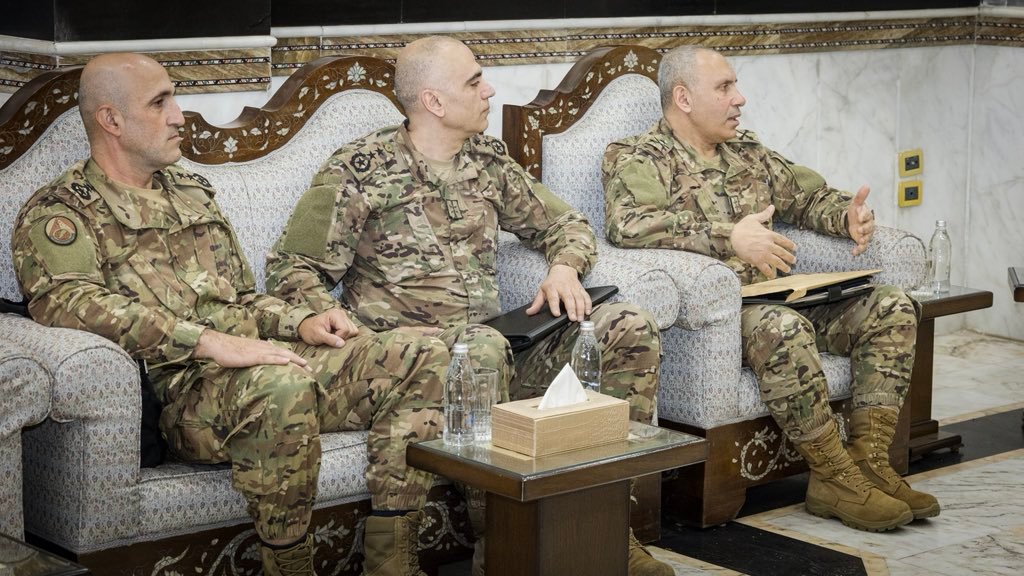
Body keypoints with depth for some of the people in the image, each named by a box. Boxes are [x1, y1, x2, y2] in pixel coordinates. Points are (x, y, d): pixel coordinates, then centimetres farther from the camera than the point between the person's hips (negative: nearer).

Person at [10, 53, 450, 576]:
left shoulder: (192, 191, 27)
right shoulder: (58, 213, 3)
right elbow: (64, 299, -18)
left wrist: (300, 322, 7)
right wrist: (209, 342, -27)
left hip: (267, 355, 8)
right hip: (182, 391, -7)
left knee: (424, 361, -11)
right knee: (281, 386, -40)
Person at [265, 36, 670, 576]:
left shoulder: (487, 159, 14)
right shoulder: (360, 170, -4)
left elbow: (565, 223, 23)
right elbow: (289, 270, -6)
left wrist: (564, 268, -1)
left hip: (487, 340, 6)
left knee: (628, 328, -12)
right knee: (483, 348, -40)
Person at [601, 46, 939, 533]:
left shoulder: (746, 152, 22)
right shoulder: (636, 158, -2)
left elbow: (808, 196, 29)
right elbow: (628, 224, -22)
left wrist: (846, 214, 3)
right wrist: (729, 237, -29)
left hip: (776, 295, 8)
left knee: (890, 307, -7)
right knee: (782, 328, -38)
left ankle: (869, 461, -11)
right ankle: (835, 476, -24)